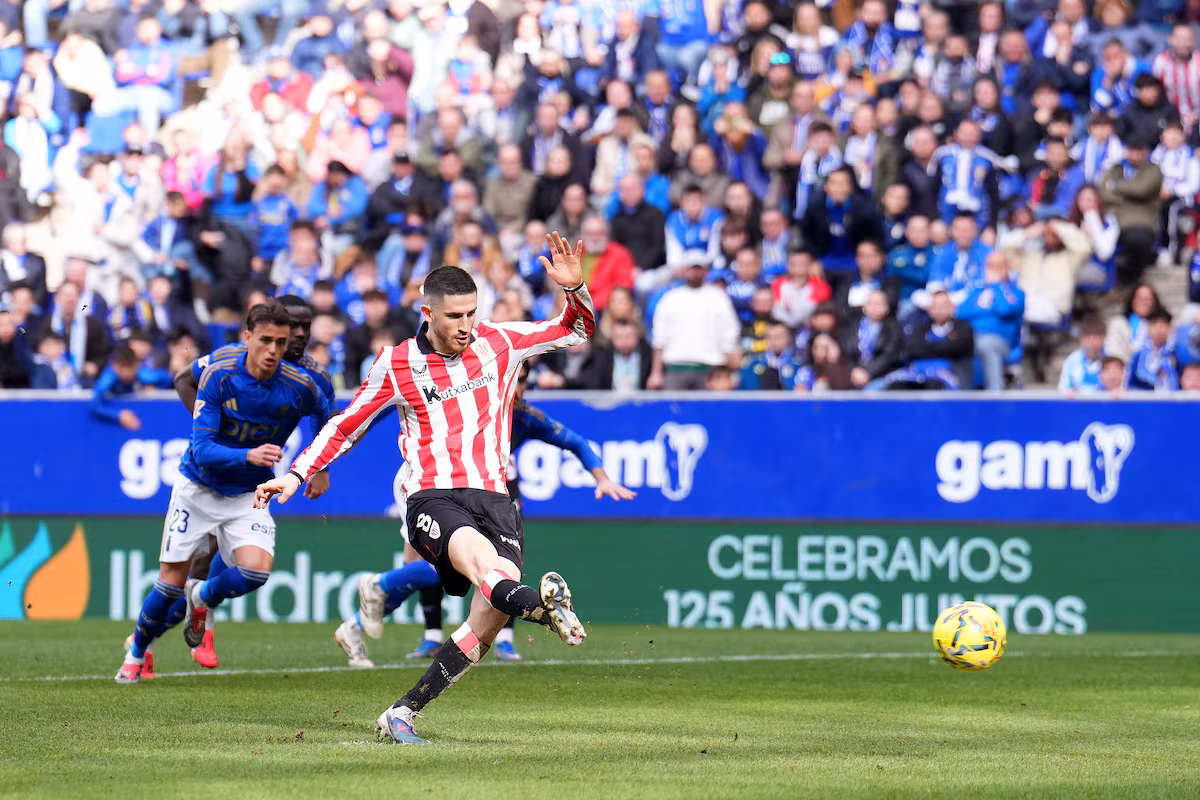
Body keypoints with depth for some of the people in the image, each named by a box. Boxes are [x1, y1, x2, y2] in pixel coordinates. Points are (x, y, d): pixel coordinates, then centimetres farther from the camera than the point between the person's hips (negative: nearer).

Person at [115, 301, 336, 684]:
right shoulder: (218, 376, -20)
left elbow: (328, 420, 9)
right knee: (171, 581, 0)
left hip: (249, 496, 1)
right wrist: (248, 455, -41)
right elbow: (202, 449, -25)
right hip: (198, 489, -1)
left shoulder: (300, 387, -15)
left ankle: (201, 596, 11)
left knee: (256, 570, -23)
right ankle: (137, 652, 28)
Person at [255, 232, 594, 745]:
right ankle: (537, 603, -70)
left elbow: (578, 330, 19)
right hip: (432, 497, -2)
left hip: (493, 497, 2)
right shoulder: (397, 365, 7)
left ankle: (403, 713, -5)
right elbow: (347, 426, 19)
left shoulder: (500, 342, 10)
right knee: (475, 548, -37)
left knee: (490, 618, -16)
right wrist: (297, 474, 12)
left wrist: (574, 288, -1)